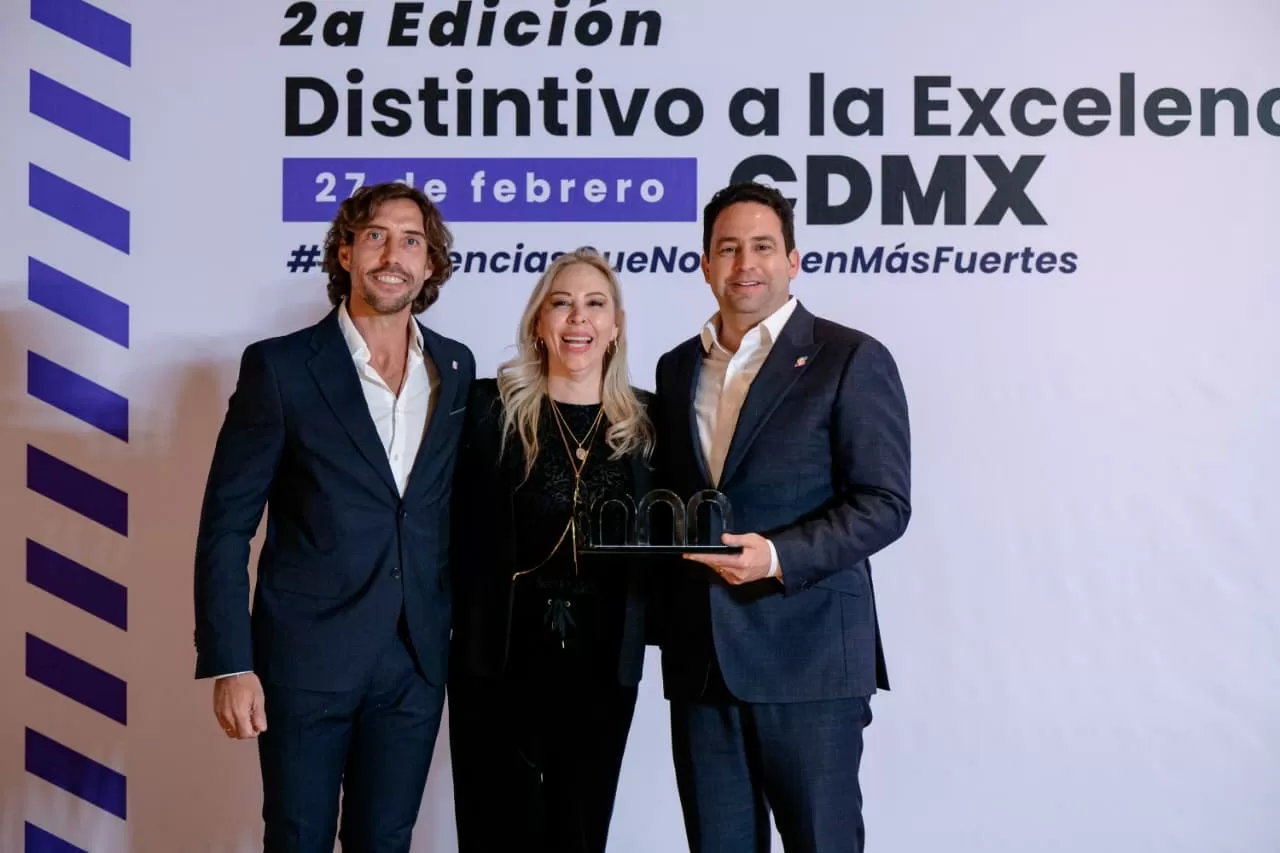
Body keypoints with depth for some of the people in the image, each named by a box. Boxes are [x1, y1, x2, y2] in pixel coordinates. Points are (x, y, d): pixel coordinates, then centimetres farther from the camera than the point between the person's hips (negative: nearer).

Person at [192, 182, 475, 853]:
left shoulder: (457, 368, 5)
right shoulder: (280, 367, -7)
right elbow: (226, 526, -6)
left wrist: (456, 632, 12)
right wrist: (230, 665, -12)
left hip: (416, 662, 4)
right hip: (307, 658, -3)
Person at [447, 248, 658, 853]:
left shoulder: (645, 420, 5)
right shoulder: (491, 406, -3)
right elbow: (457, 526, -3)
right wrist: (443, 623, -10)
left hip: (603, 663, 2)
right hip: (500, 657, -2)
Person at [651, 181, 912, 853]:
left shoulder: (851, 360, -3)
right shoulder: (677, 369, 15)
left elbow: (885, 502, -9)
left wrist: (777, 556, -21)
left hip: (807, 655, -5)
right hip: (699, 660, 5)